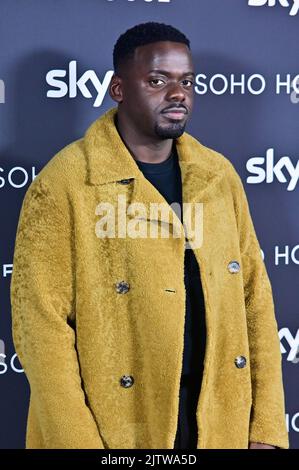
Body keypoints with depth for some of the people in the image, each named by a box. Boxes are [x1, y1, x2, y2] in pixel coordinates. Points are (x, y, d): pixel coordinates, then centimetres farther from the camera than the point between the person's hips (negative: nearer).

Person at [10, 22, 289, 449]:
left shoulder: (219, 175, 4)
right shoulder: (63, 186, -12)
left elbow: (254, 297, 4)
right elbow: (42, 326, -14)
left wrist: (266, 429, 0)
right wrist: (78, 442, -17)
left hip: (218, 422, 5)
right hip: (115, 426, -4)